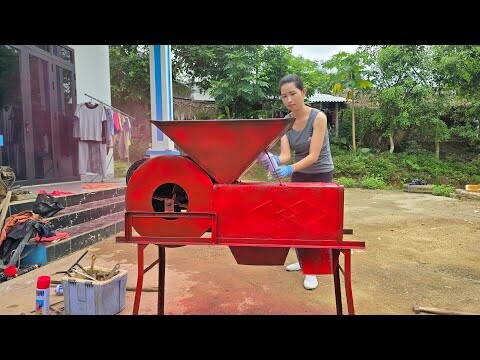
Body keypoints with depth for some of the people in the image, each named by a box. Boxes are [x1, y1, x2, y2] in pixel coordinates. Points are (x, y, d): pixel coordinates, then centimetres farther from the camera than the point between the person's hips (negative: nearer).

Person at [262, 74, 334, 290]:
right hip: (299, 174, 5)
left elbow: (314, 155, -29)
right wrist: (274, 161, -40)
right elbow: (285, 154, -17)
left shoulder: (318, 117, -22)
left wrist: (290, 169, -44)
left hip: (321, 175, -5)